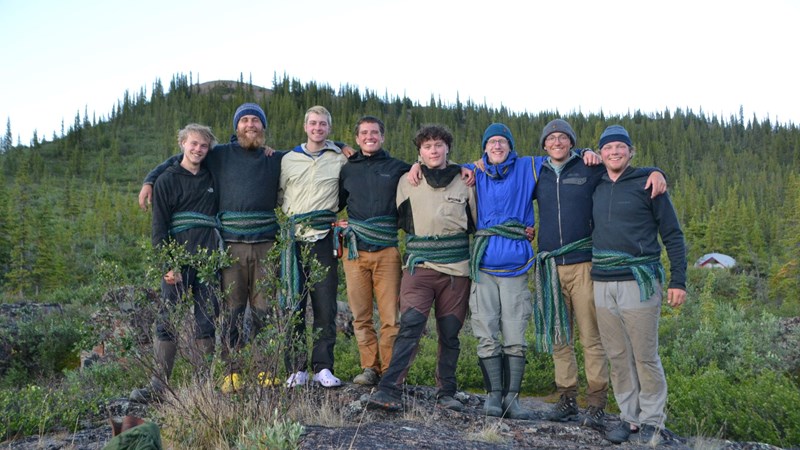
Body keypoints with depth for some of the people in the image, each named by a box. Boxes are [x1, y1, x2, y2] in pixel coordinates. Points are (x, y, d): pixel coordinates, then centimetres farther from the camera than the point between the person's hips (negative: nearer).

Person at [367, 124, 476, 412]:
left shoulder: (464, 180, 9)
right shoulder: (408, 181, 8)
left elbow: (476, 222, 17)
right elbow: (403, 221, 17)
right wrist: (421, 239, 10)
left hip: (457, 267, 1)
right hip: (419, 265, -1)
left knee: (450, 332, 6)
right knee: (410, 324, -16)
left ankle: (446, 393, 17)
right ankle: (389, 391, -19)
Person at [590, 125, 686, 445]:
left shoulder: (647, 184, 0)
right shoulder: (595, 188, 12)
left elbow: (673, 235, 0)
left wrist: (678, 281, -6)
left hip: (639, 283, -4)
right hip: (603, 284, 4)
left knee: (645, 357, 0)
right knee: (618, 357, 9)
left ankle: (652, 421, 15)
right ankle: (629, 417, 21)